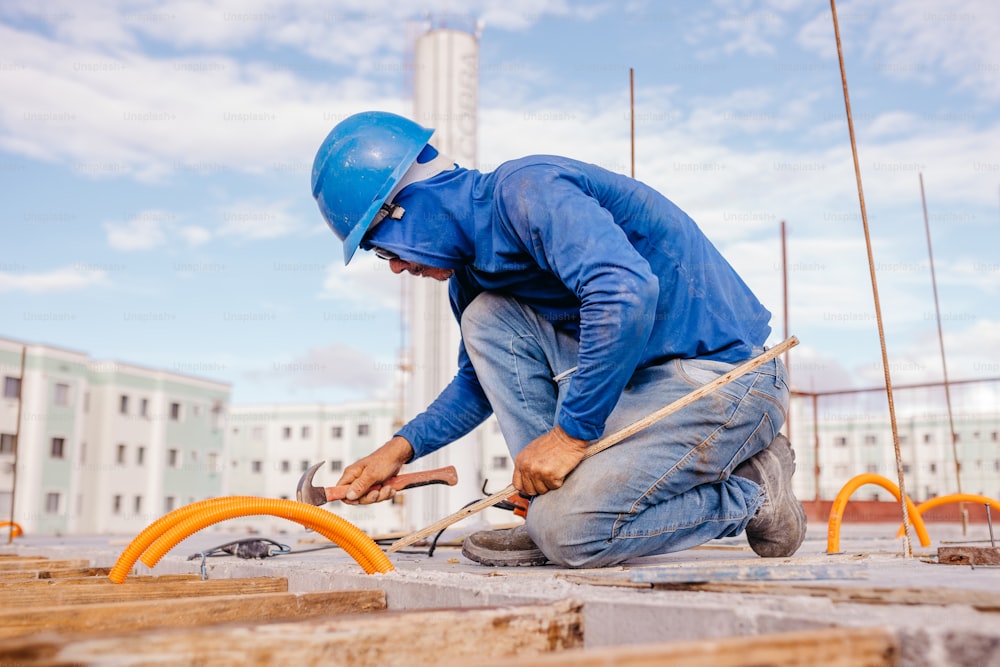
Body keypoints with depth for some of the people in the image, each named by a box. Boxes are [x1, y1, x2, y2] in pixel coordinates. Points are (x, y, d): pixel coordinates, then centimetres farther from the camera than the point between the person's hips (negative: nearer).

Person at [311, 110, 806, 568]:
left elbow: (626, 292, -34)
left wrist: (570, 432, -26)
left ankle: (748, 492, 2)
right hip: (644, 377, 9)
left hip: (726, 381, -9)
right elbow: (481, 378, 25)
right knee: (486, 316, 1)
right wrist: (401, 448, 13)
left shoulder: (525, 188, -18)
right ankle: (556, 497, 2)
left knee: (570, 532, -20)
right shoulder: (472, 265, 11)